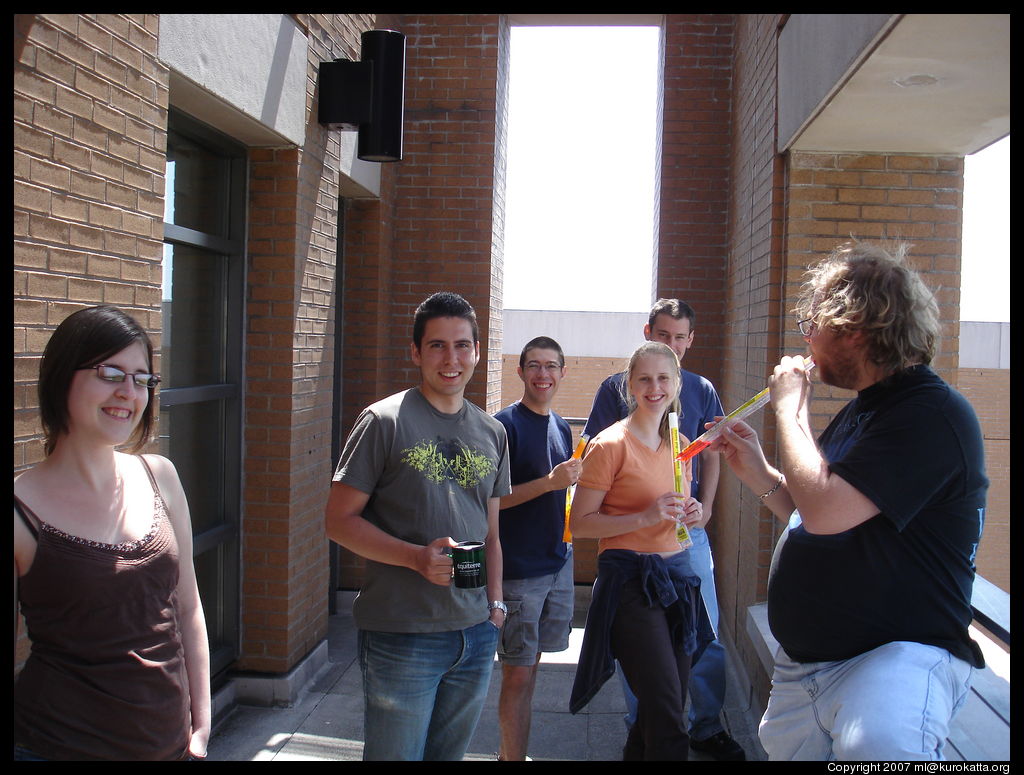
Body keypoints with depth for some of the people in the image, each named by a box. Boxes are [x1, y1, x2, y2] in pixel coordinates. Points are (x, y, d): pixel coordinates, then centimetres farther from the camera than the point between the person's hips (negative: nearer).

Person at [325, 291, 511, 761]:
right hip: (401, 636, -5)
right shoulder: (385, 421, -8)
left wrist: (495, 603, 10)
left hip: (476, 635, 5)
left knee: (450, 753, 18)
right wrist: (416, 557, -20)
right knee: (396, 752, 7)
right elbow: (339, 519, -10)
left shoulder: (492, 433, 9)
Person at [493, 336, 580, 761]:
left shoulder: (561, 427, 11)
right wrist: (550, 482, -23)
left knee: (530, 663, 16)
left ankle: (508, 750, 31)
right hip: (517, 568, -7)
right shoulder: (506, 424, -11)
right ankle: (514, 755, 14)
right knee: (518, 674, 0)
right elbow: (491, 500, -16)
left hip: (557, 562, 7)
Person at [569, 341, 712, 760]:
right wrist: (645, 517, -22)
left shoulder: (678, 445, 11)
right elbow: (580, 523, -12)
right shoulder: (611, 444, -10)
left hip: (674, 576, 7)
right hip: (629, 580, -7)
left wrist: (689, 513, 2)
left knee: (664, 710, 16)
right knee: (668, 725, -9)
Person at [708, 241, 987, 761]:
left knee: (875, 743, -38)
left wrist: (789, 408, -14)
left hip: (900, 653, -9)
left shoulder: (934, 415, -18)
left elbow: (824, 512, -28)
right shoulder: (861, 410, 15)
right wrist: (756, 471, 6)